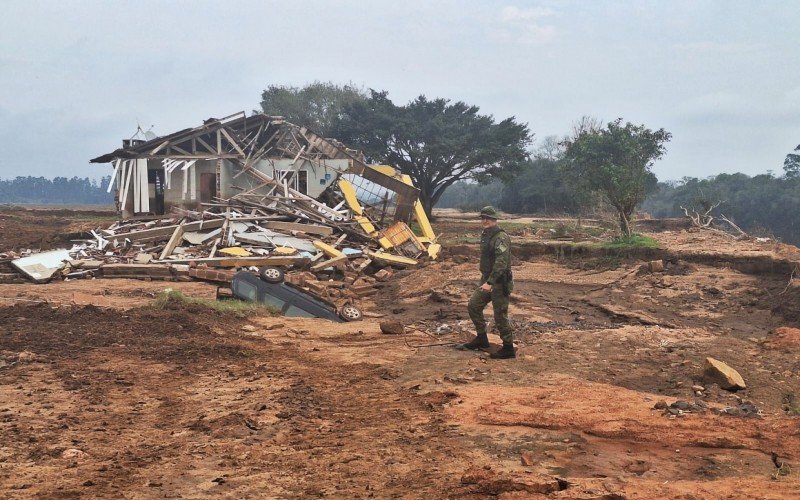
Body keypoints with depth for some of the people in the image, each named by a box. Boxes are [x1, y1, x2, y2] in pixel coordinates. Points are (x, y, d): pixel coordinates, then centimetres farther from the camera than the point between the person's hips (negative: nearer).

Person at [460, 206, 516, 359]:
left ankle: (508, 349, 7)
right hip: (487, 280, 9)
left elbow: (501, 263, -29)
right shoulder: (485, 235, 10)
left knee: (500, 315, -4)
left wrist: (490, 282, -36)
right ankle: (481, 338, 26)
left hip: (499, 283, -9)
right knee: (473, 306, 13)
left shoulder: (501, 238, -20)